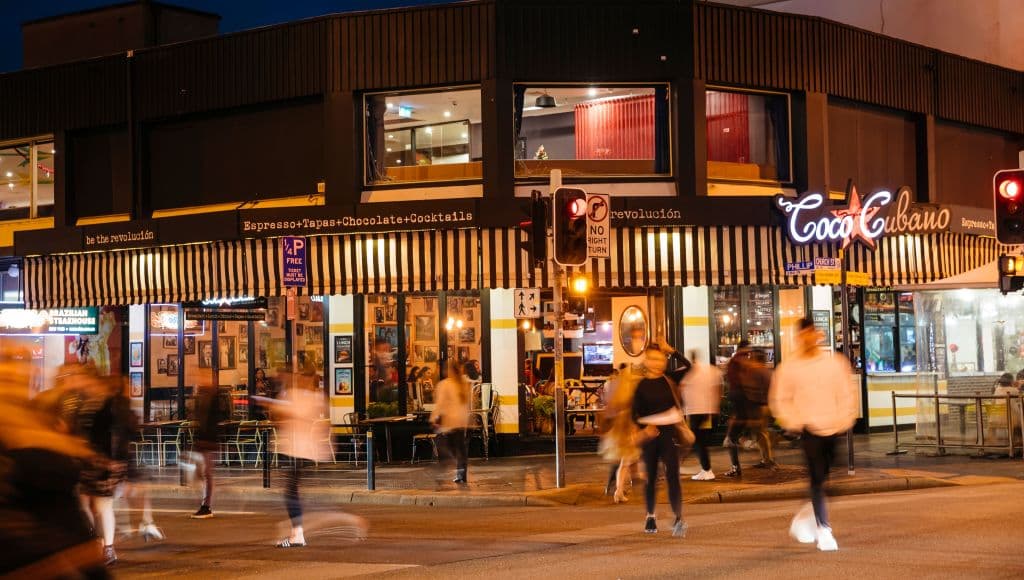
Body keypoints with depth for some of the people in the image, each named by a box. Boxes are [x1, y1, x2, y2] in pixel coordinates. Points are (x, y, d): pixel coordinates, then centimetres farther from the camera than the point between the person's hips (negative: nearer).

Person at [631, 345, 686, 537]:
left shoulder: (669, 381, 5)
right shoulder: (640, 385, 0)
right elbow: (635, 412, -3)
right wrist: (644, 427, -18)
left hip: (669, 434, 0)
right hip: (650, 435, 0)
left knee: (673, 476, -12)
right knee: (651, 477, 11)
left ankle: (678, 518, -17)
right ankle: (650, 516, 28)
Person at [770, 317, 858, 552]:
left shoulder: (834, 362, 7)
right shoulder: (789, 367, 1)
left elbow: (847, 393, 9)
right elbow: (779, 399, 4)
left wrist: (845, 419, -2)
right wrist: (795, 422, -7)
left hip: (834, 429, 3)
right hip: (810, 429, -3)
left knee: (826, 478, 8)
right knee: (818, 478, -9)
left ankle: (805, 518, 30)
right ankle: (824, 531, -5)